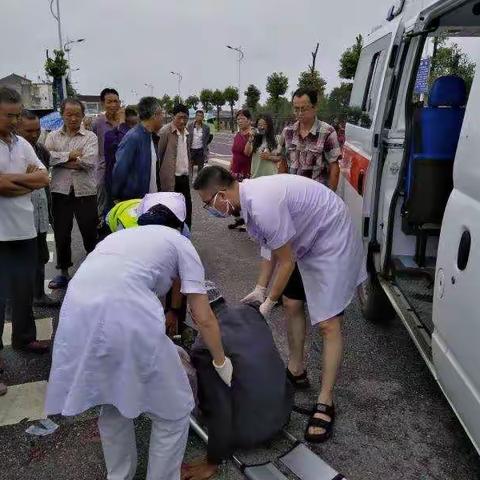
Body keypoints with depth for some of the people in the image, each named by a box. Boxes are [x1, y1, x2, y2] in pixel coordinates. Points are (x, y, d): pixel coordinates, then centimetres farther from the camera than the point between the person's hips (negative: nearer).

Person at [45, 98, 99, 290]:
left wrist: (62, 160, -10)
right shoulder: (53, 136, 10)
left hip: (85, 191, -2)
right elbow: (46, 156, -8)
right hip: (60, 191, 3)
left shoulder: (90, 137, 2)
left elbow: (89, 161, -15)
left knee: (90, 232, 5)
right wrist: (70, 155, -13)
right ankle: (64, 272, 25)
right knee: (61, 233, 10)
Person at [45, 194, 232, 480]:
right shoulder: (180, 243, 19)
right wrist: (221, 362, 32)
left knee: (112, 405, 31)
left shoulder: (119, 236, 34)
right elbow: (204, 318, 15)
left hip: (75, 318, 7)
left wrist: (166, 352, 52)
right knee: (173, 412, 17)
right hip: (125, 320, -6)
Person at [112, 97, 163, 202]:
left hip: (150, 200, 7)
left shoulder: (150, 137, 9)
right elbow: (119, 171, -17)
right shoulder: (133, 137, -16)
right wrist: (116, 198, -12)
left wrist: (156, 193, 10)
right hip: (133, 201, -7)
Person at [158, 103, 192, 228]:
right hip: (170, 178, -7)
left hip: (184, 177, 7)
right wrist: (159, 176, -7)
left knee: (187, 207, 8)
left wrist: (188, 170, 17)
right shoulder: (165, 131, -10)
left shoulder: (186, 132, 12)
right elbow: (158, 154, -8)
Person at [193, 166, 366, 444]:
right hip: (307, 241, 10)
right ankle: (296, 368, 32)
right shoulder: (249, 195, -2)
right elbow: (274, 246, 9)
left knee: (329, 324, -9)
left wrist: (269, 303, -9)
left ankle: (325, 403, 0)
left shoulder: (263, 205, -32)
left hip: (333, 242, -10)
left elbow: (286, 262, -23)